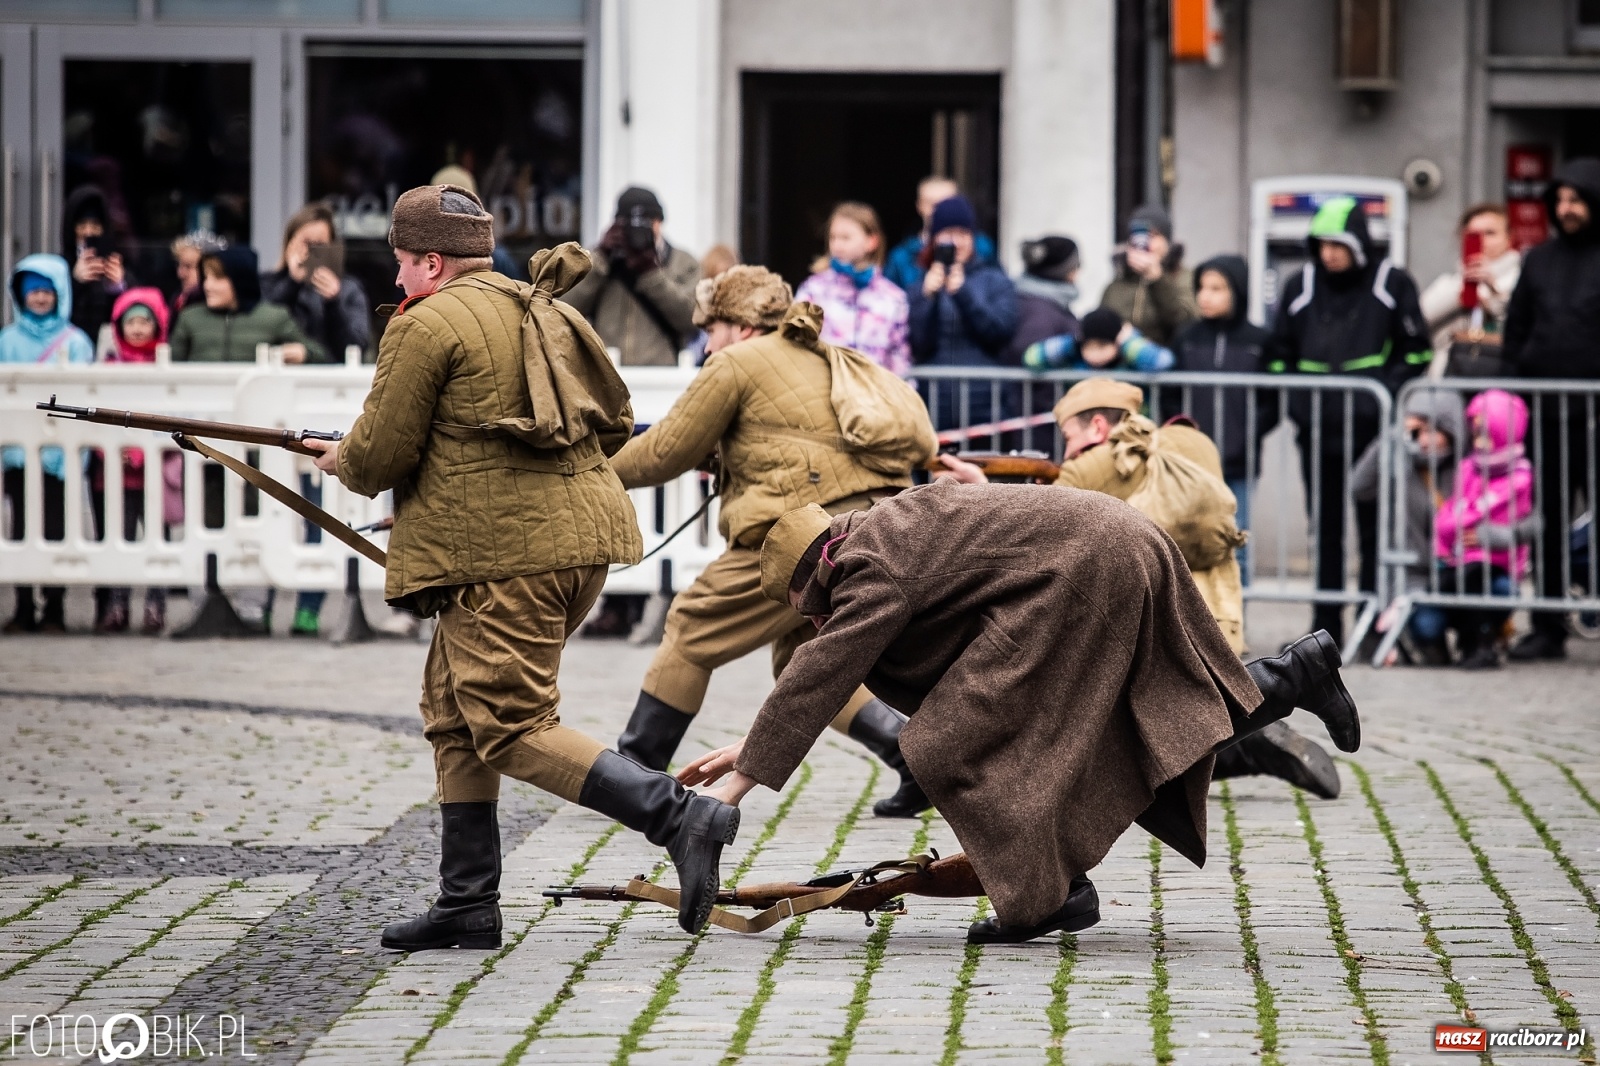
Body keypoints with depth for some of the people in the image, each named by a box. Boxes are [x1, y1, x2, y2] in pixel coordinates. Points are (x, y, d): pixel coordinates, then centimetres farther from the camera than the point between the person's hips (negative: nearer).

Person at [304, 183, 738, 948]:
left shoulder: (427, 325, -6)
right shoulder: (544, 311, 19)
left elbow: (381, 454, -7)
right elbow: (616, 423, 23)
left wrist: (342, 461, 14)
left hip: (503, 551, -9)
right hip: (579, 535, 9)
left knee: (512, 728, -7)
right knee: (457, 710, 16)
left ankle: (679, 817, -20)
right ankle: (467, 906, 16)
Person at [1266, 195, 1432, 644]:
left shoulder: (1392, 283, 3)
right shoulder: (1300, 286, 11)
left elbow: (1417, 352, 5)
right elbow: (1278, 353, 17)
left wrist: (1385, 391, -8)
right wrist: (1295, 400, 3)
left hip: (1373, 429, -3)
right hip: (1317, 431, 3)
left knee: (1374, 527, -2)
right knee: (1325, 530, 7)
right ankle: (1326, 626, 12)